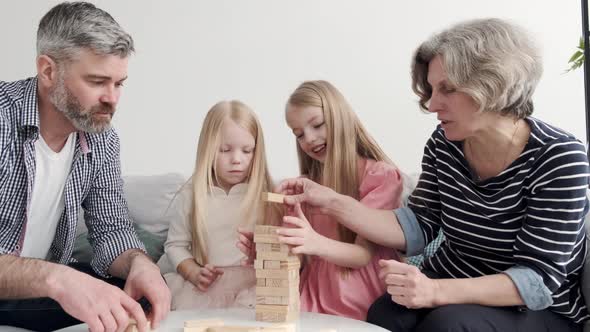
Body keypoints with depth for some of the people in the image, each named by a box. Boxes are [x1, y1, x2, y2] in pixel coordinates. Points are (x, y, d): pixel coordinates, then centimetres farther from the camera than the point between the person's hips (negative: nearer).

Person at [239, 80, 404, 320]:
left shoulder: (381, 175, -3)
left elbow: (364, 254, -11)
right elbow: (298, 252, 10)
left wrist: (316, 243, -29)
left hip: (362, 304, -4)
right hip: (313, 298, 4)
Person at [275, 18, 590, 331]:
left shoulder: (558, 157, -19)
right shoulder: (444, 144, -4)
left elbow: (539, 280, -23)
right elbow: (415, 229, -3)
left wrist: (436, 291, -37)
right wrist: (332, 201, -15)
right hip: (450, 293, 4)